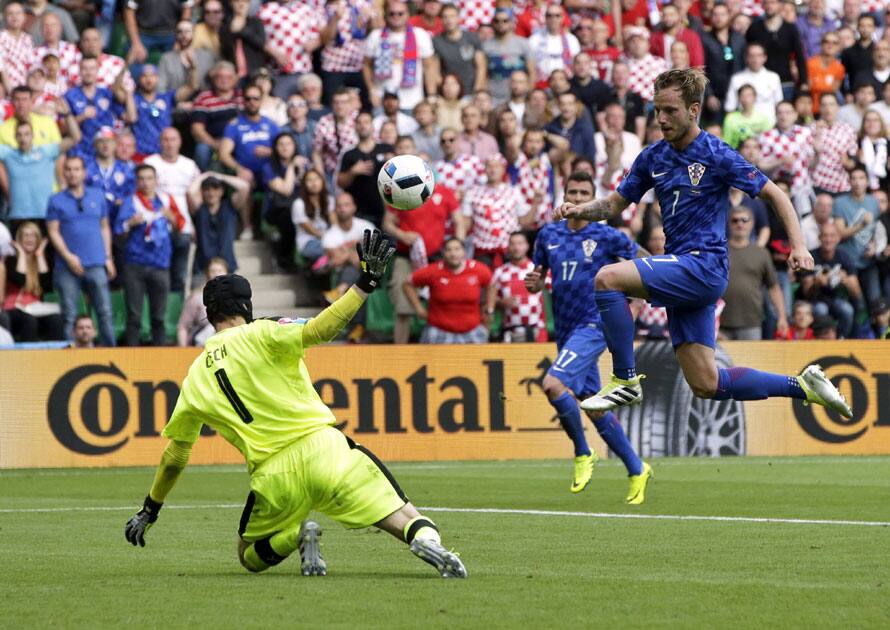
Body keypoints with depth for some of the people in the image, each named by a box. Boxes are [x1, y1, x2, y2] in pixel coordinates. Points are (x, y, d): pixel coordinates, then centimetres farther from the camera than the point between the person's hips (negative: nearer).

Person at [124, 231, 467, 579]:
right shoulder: (259, 335, 2)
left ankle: (295, 537, -8)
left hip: (272, 477, 2)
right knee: (403, 518, 0)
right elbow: (320, 330, -16)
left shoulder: (196, 378, 13)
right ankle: (425, 537, -35)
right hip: (321, 446, -2)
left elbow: (174, 458, 19)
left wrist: (150, 509, 32)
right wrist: (366, 282, -14)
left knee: (250, 558, 24)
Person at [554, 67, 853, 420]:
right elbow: (616, 204, 19)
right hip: (682, 276, 8)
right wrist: (580, 210, -2)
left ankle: (625, 380, -16)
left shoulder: (717, 156, -8)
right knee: (706, 385, 4)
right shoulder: (653, 157, 12)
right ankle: (802, 386, 17)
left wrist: (798, 246, -15)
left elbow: (774, 195, -3)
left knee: (608, 278, -24)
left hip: (704, 265, -8)